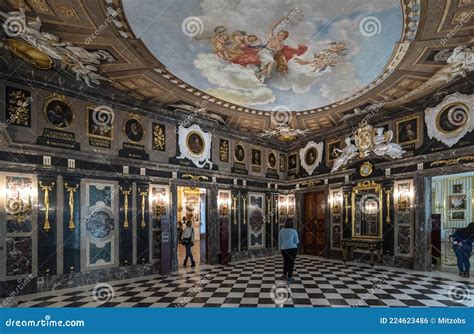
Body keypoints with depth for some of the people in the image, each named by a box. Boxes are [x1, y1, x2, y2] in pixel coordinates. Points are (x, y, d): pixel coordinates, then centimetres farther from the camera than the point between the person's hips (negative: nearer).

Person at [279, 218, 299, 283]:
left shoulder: (281, 231, 0)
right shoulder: (294, 231, -10)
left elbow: (279, 241, 6)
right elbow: (297, 241, -5)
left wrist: (280, 248, 17)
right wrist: (298, 241, 17)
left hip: (284, 249, 4)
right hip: (292, 248, -4)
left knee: (285, 261, 20)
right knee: (291, 262, 5)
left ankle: (284, 275, 31)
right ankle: (289, 278, 8)